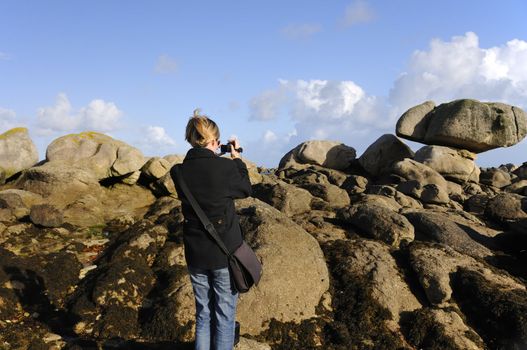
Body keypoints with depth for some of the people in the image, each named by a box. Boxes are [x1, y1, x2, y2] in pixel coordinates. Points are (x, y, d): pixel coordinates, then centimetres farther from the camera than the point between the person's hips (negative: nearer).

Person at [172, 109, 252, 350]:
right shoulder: (224, 167, -18)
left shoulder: (181, 172, -5)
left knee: (203, 314, 18)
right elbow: (245, 189, 1)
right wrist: (236, 159, 12)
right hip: (225, 253, -4)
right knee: (224, 316, 11)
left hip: (195, 255, 4)